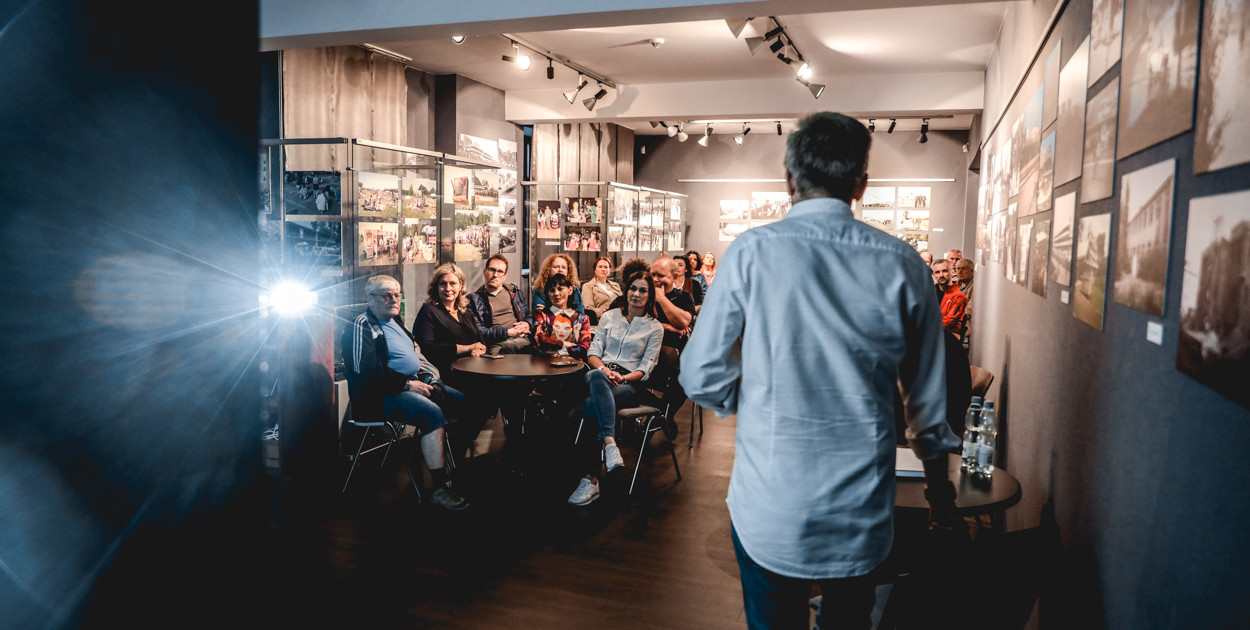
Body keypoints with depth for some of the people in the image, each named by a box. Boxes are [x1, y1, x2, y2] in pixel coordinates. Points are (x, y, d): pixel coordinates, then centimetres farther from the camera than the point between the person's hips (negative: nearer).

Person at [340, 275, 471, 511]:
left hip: (415, 383, 10)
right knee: (433, 414, -32)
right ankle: (440, 488, -30)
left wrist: (431, 378, 7)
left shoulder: (396, 321, 21)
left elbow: (416, 354, 26)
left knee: (462, 402, -2)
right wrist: (407, 384, -20)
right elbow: (368, 371, -20)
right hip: (383, 394, -10)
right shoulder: (361, 327, -9)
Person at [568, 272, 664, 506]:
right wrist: (604, 369, -12)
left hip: (630, 383, -2)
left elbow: (646, 368, 3)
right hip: (600, 373, 2)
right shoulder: (609, 316, 19)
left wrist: (622, 378, -17)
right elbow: (593, 352, 11)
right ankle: (610, 443, -51)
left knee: (592, 405, -35)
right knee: (596, 377, -39)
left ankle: (590, 478, -35)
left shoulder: (654, 327, 11)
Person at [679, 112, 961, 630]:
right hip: (862, 513, 2)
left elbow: (701, 376, -7)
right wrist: (942, 502, 18)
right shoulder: (901, 265, -4)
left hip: (769, 511, -2)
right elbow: (928, 402, 4)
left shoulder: (754, 251, -10)